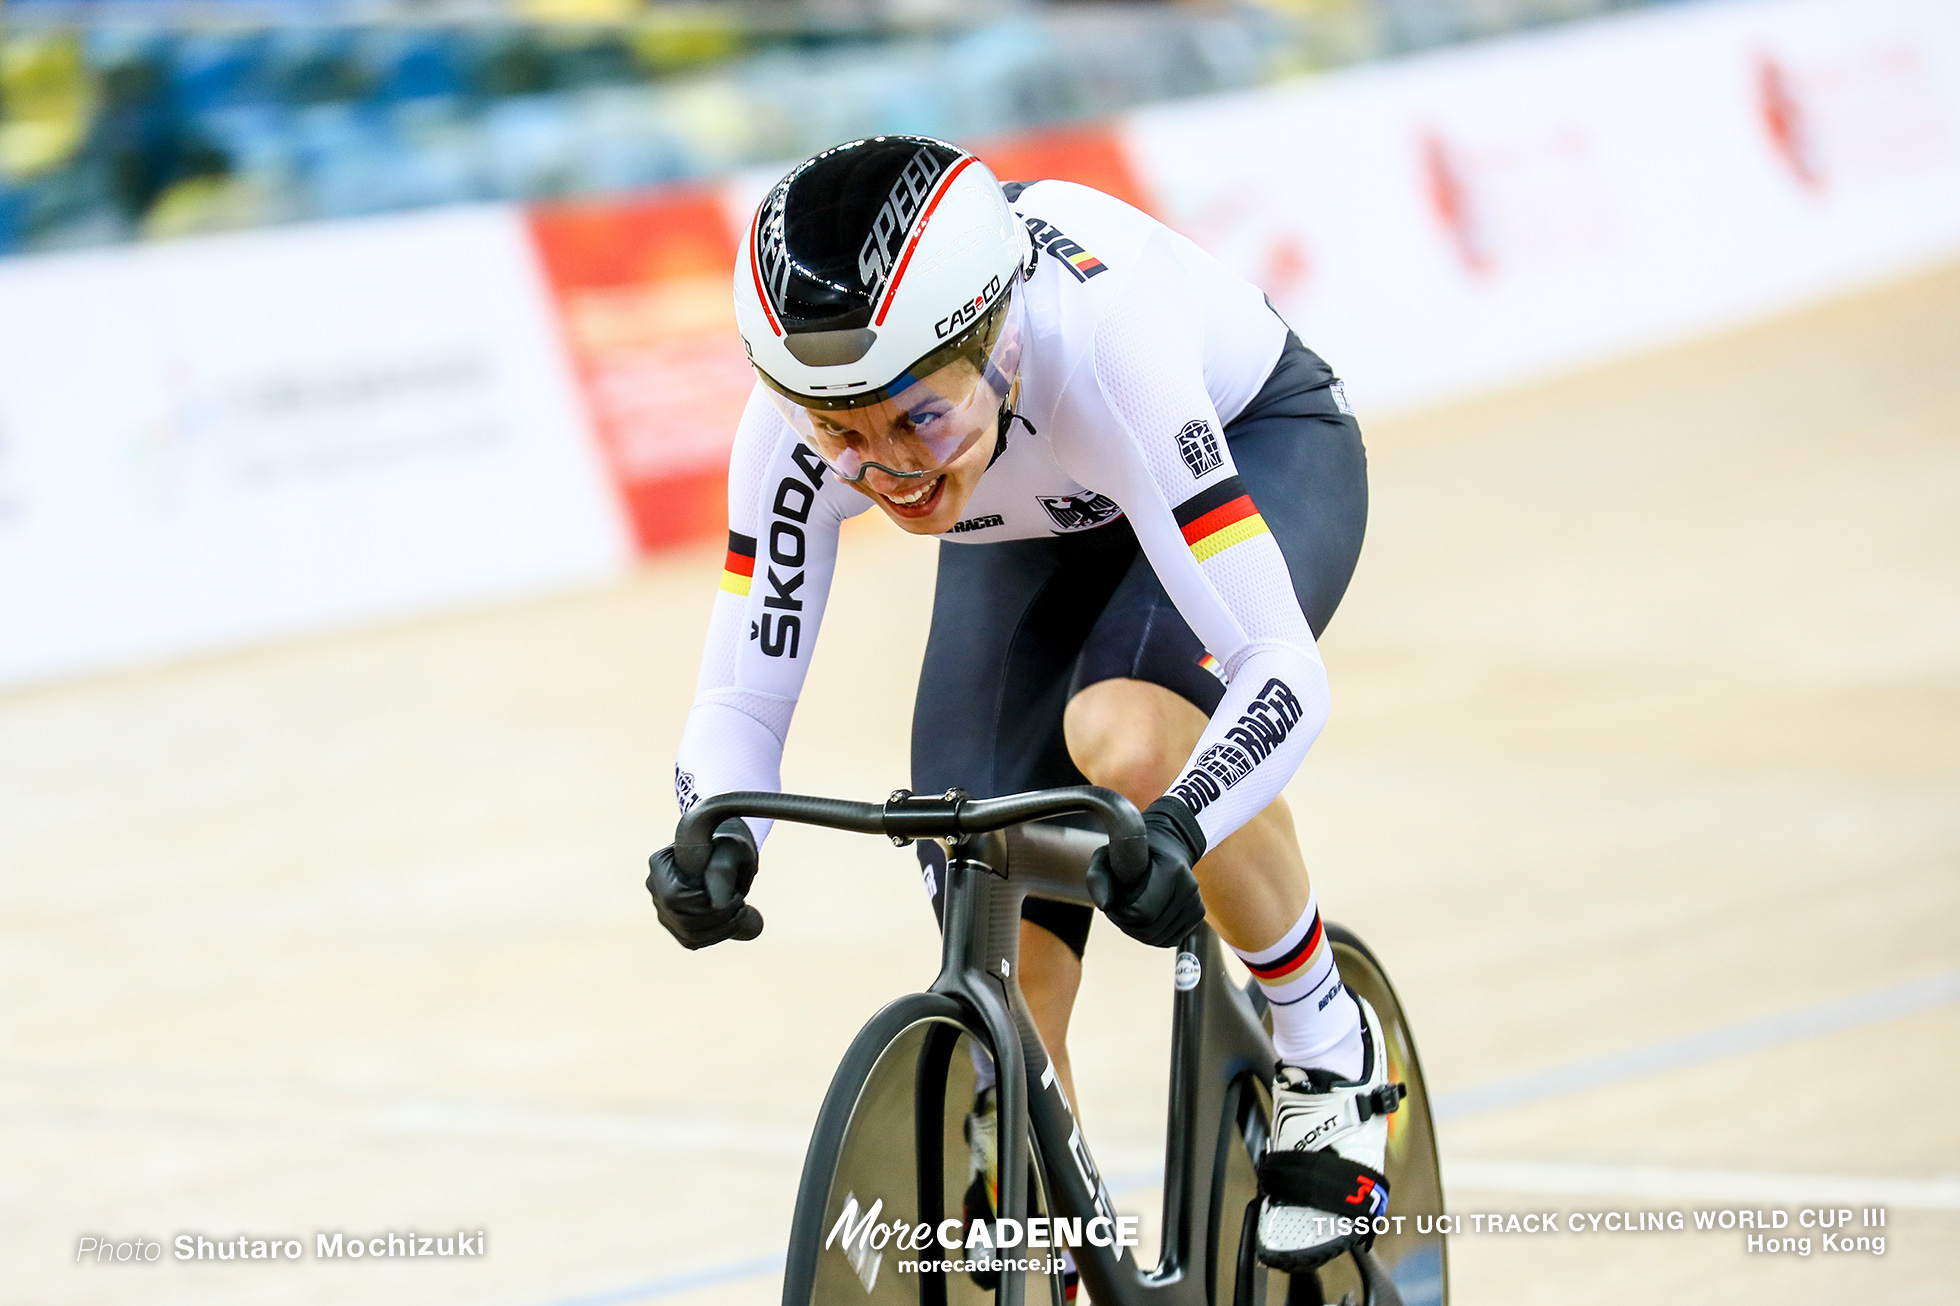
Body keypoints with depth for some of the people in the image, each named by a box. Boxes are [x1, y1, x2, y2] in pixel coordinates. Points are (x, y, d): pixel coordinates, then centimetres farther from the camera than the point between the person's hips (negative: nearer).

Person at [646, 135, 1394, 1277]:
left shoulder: (1096, 348, -43)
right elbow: (745, 696, -22)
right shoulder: (802, 422, -32)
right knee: (1006, 977, -8)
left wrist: (1176, 826, -62)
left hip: (1261, 447, -4)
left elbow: (1284, 670, -44)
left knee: (1125, 735, -35)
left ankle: (1333, 1061, -10)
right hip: (1039, 531, 4)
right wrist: (715, 837, -44)